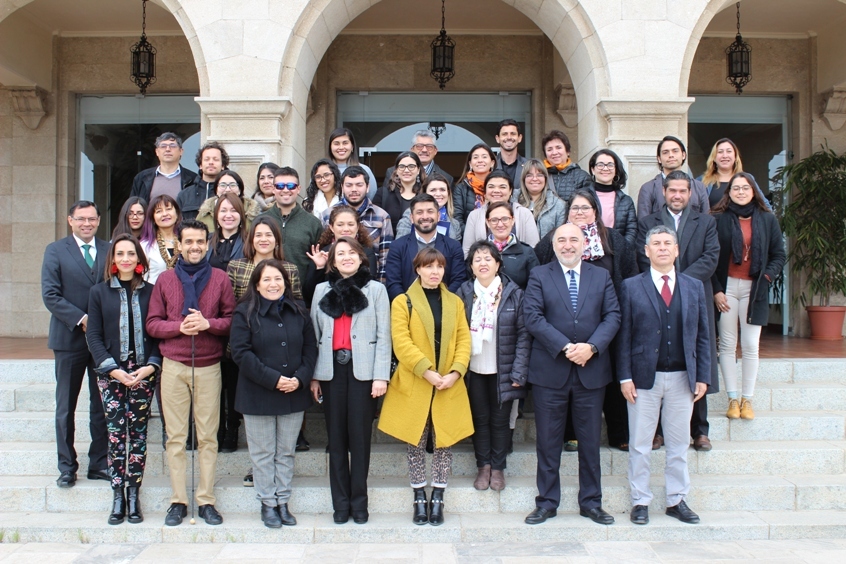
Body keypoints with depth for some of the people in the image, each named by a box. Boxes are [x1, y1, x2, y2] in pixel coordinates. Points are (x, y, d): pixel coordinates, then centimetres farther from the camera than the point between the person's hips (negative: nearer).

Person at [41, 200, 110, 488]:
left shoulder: (109, 251, 7)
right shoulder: (55, 251, 0)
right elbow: (50, 295, -7)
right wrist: (81, 319, -16)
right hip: (70, 338, -2)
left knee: (102, 405, 8)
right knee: (66, 407, 8)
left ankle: (99, 464, 19)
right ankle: (67, 467, 19)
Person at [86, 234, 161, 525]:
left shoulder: (151, 292, 3)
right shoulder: (99, 292, 5)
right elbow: (93, 336, 2)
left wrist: (151, 366, -10)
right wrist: (113, 369, -9)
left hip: (143, 373, 0)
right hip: (110, 373, 0)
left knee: (138, 434, 3)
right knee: (116, 435, -1)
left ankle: (133, 496, 11)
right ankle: (118, 497, 8)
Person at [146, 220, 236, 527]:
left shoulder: (220, 278, 5)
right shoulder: (165, 279, 9)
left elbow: (233, 320, 3)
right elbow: (152, 323, 6)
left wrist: (208, 323, -15)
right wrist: (180, 326, -11)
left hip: (209, 367, -1)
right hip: (173, 367, 1)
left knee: (208, 437, 2)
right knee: (175, 437, 4)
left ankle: (206, 500, 11)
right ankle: (178, 501, 13)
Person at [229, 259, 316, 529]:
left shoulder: (299, 313, 8)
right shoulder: (245, 313, -4)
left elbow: (310, 349, 7)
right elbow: (241, 352, -12)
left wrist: (300, 378, -10)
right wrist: (273, 379, -18)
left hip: (294, 395, 3)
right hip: (257, 395, -3)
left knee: (286, 452, 11)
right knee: (263, 453, 6)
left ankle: (282, 502, 23)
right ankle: (268, 504, 19)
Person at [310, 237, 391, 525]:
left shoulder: (376, 289, 4)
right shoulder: (322, 290, 12)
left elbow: (383, 336, -1)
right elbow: (314, 335, 10)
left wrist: (381, 376, -9)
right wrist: (313, 376, 3)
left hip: (363, 370, -2)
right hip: (331, 370, 2)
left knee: (359, 436, 1)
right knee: (336, 437, 6)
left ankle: (359, 501, 12)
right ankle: (340, 502, 15)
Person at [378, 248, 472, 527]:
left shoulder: (455, 302, 10)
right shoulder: (403, 302, 0)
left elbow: (464, 339, 4)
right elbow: (401, 342, -10)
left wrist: (456, 371, -12)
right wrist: (427, 372, -18)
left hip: (449, 387, 3)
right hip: (414, 386, -2)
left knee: (444, 443, 6)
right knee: (416, 444, 6)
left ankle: (437, 499, 17)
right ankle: (419, 499, 18)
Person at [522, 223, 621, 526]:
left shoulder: (602, 276, 9)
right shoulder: (539, 276, 3)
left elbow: (612, 316, 1)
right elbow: (532, 316, -9)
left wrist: (591, 347, -15)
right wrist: (565, 347, -17)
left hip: (592, 370, 2)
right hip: (550, 370, -2)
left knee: (590, 440, 10)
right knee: (548, 441, 6)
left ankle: (591, 503, 23)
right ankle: (547, 502, 18)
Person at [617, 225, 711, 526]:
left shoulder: (694, 287, 8)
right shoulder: (631, 287, 0)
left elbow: (702, 335, 8)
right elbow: (623, 335, -2)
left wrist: (702, 376, 2)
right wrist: (625, 377, -8)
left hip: (682, 378, 3)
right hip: (645, 377, -2)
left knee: (679, 444, 11)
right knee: (640, 445, 5)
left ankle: (677, 500, 24)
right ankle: (640, 501, 16)